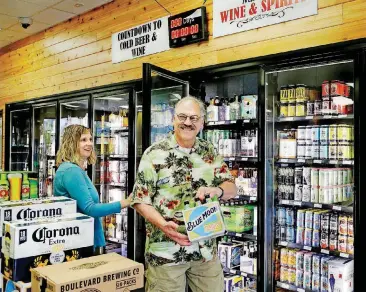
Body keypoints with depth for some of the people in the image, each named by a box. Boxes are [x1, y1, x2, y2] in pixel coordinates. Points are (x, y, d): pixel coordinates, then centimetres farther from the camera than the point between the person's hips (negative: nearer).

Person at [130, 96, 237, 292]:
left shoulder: (210, 153, 7)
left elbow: (231, 188, 5)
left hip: (206, 249, 4)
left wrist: (217, 190, -18)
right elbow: (140, 200, -7)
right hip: (165, 251, -3)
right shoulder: (155, 154, -7)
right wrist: (162, 224, -23)